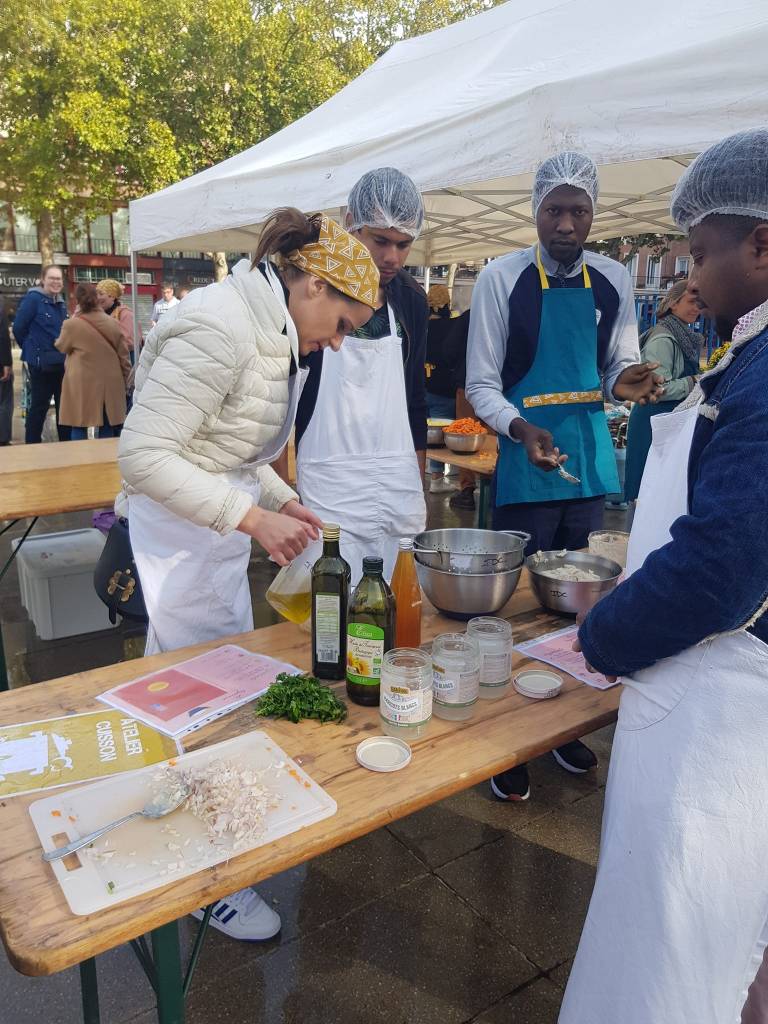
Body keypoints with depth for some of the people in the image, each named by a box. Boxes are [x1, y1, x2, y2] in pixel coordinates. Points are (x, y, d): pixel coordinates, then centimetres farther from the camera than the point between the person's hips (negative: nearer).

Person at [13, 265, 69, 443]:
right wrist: (32, 349, 1)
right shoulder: (33, 299, -11)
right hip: (41, 362, -7)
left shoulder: (61, 302, 10)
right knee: (39, 406, 0)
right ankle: (32, 445, 10)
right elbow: (19, 327, -9)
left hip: (61, 362, 7)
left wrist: (63, 350, 11)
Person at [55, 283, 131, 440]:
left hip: (82, 384, -3)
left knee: (79, 427, 5)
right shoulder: (113, 323, 1)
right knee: (107, 428, 9)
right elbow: (124, 356, 5)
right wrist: (125, 381, 15)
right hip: (111, 383, 3)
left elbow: (61, 347, 10)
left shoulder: (72, 324, -9)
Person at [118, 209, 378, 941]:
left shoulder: (271, 333, 9)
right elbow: (142, 454, -25)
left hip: (218, 542, 10)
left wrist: (278, 497, 3)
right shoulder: (219, 327, -21)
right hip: (179, 545, -9)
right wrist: (253, 517, -26)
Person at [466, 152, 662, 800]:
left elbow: (620, 368, 15)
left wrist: (625, 381, -9)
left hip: (591, 460, 5)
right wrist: (522, 428, -23)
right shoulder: (503, 279, -5)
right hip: (525, 464, -4)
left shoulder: (613, 282, 7)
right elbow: (481, 386, -6)